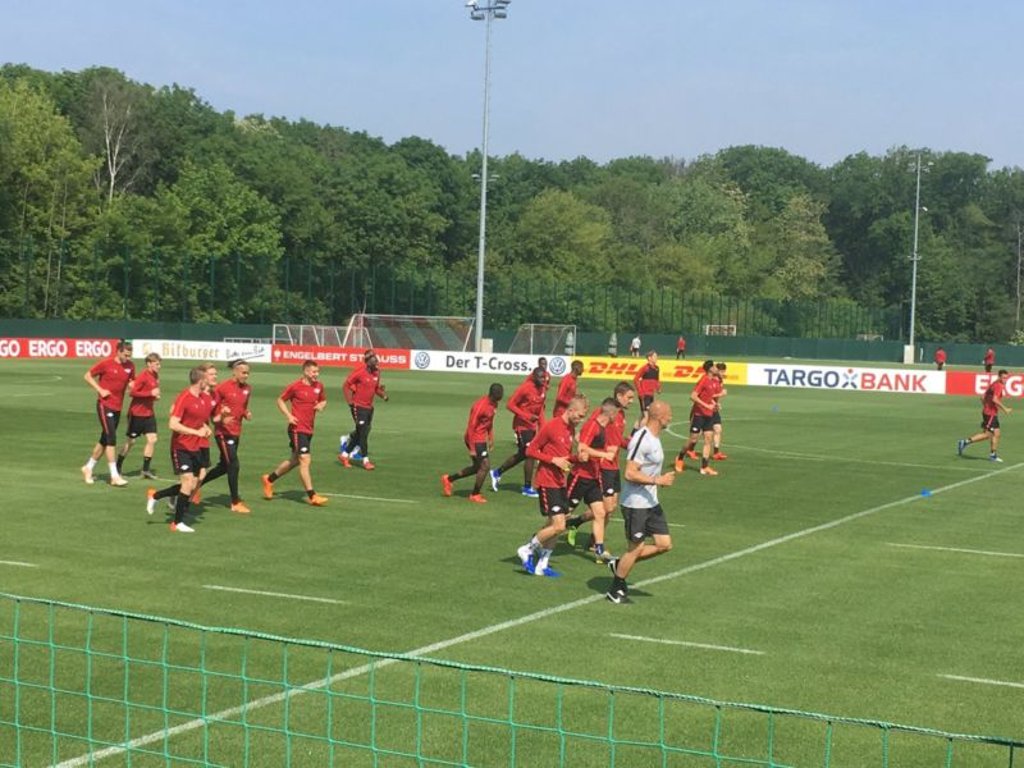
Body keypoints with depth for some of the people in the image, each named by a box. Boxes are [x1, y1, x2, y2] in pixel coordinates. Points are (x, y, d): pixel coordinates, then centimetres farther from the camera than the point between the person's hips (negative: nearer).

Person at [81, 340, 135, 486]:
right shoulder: (106, 364, -11)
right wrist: (100, 389, -12)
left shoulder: (130, 366, 3)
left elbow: (132, 382, 19)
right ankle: (114, 476, -10)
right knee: (111, 439, -12)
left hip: (118, 407, 6)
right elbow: (88, 376, -1)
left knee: (105, 440, 13)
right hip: (105, 405, -6)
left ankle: (88, 468, 30)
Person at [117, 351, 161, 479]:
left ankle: (146, 469, 5)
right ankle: (118, 465, 23)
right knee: (131, 441, 5)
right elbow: (132, 392, -22)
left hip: (149, 412, 7)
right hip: (137, 413, -7)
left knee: (152, 439, -3)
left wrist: (155, 396, -2)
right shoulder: (143, 376, -18)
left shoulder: (155, 376, 5)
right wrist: (151, 393, -25)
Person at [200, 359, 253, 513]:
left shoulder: (247, 389, 7)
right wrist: (219, 419, -23)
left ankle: (197, 484, 34)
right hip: (224, 432, -8)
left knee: (224, 466, 15)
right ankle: (236, 502, 2)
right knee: (233, 465, -8)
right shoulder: (222, 388, -14)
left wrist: (247, 414, 1)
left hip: (236, 433, 8)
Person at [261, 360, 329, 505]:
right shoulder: (295, 386, -10)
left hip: (309, 429, 8)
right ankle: (311, 496, -10)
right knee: (305, 459, -12)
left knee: (295, 460, 18)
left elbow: (323, 400, 22)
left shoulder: (319, 386, 6)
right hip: (297, 428, -8)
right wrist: (288, 416, -12)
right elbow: (280, 400, 0)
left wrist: (321, 405, -2)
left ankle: (269, 479, 37)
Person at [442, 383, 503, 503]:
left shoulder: (493, 404, 3)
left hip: (481, 438, 9)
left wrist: (491, 438, 14)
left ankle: (448, 478, 29)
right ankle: (475, 495, 7)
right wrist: (472, 448, -21)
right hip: (475, 439, -9)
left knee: (478, 467, 16)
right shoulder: (480, 406, -24)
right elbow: (471, 427, -22)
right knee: (485, 466, -8)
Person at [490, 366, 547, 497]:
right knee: (529, 455, -8)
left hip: (532, 426, 8)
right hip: (522, 426, -8)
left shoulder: (541, 388, 5)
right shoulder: (524, 388, -19)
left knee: (522, 455, 16)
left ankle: (497, 473, 32)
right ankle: (527, 488, 3)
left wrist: (542, 425, 7)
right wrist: (527, 416, -23)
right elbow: (510, 404, -17)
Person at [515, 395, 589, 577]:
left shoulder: (571, 429, 11)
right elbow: (531, 450, -11)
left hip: (560, 482, 8)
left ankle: (542, 564, 21)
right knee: (558, 526, -12)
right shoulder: (551, 427, -15)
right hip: (547, 482, -8)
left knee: (555, 525, 10)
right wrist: (554, 460, -19)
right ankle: (527, 550, 6)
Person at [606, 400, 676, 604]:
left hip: (651, 503, 9)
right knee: (636, 548, 0)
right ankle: (616, 591, 17)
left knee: (664, 544, 7)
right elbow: (630, 474, -25)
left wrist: (662, 478, 14)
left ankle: (620, 565, 20)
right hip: (635, 504, -9)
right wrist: (658, 481, -23)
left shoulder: (654, 439, 10)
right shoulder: (642, 440, -21)